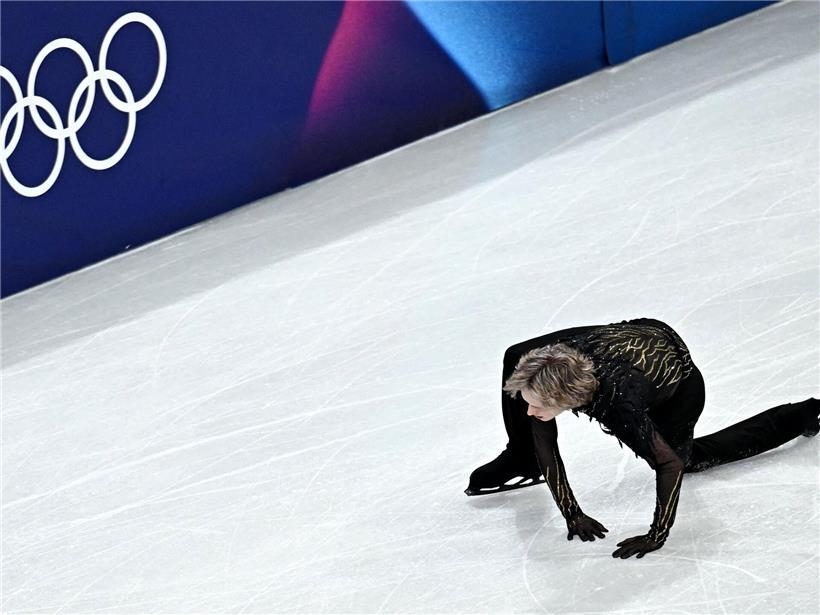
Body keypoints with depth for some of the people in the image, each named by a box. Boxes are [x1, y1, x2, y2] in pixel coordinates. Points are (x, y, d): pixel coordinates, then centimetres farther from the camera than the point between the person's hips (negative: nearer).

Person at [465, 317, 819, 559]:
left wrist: (657, 536, -30)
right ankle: (520, 462, 16)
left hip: (681, 385, -5)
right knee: (515, 358, -4)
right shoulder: (543, 367, -32)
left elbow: (670, 466, -35)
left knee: (684, 459, 24)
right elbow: (545, 445, -18)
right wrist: (570, 513, -16)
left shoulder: (617, 405, -47)